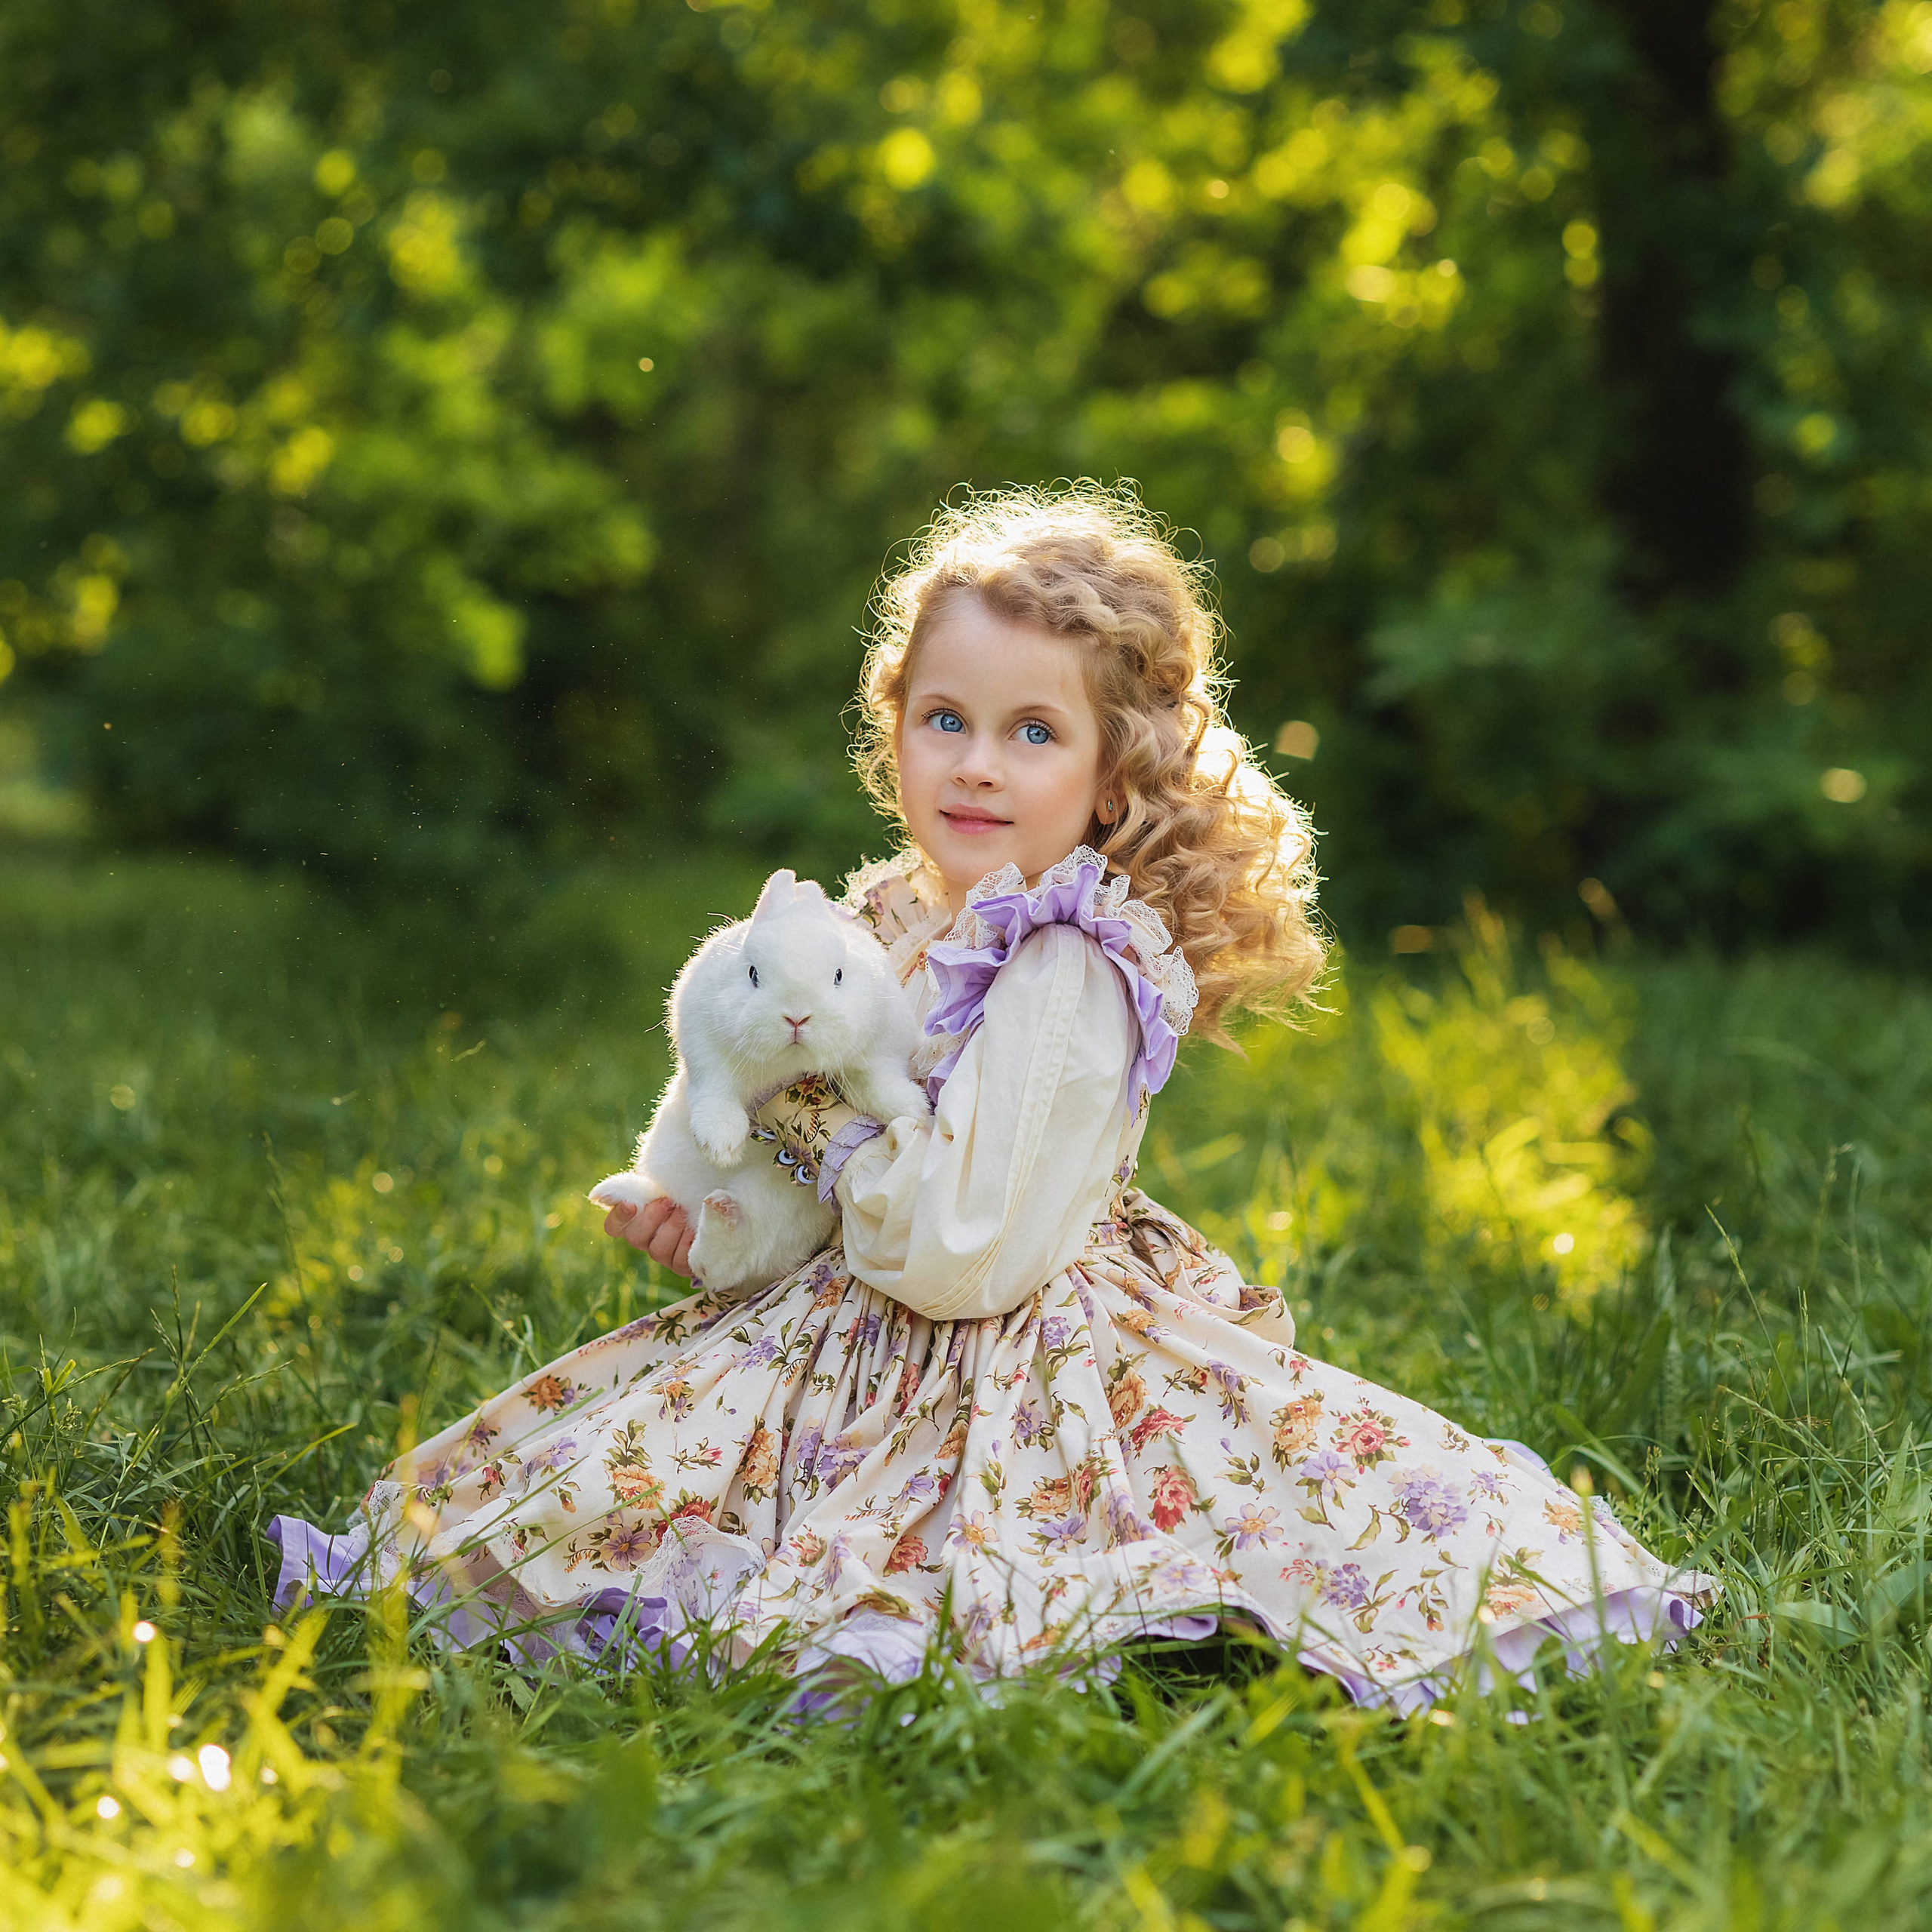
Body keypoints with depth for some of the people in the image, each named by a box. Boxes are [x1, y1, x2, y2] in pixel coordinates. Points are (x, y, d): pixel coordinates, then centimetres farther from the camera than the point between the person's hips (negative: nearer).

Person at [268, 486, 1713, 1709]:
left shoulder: (1073, 975, -21)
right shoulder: (888, 919, 5)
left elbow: (960, 1251, -26)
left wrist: (821, 1110, -16)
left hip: (1017, 1367, -8)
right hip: (859, 1349, 8)